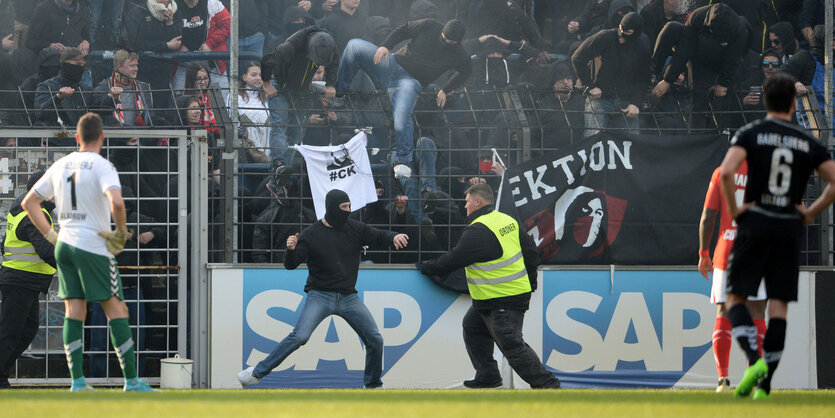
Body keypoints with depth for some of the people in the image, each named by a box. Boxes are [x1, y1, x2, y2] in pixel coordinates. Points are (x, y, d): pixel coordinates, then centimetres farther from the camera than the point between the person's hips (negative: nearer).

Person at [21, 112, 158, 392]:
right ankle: (132, 381, -5)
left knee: (74, 312, 6)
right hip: (94, 245, -6)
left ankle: (77, 380, 1)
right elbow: (116, 201, -26)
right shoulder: (101, 166, -9)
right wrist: (122, 233, -10)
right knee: (116, 309, -3)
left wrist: (51, 235, 15)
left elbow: (29, 202, 16)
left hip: (64, 244, 6)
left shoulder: (60, 166, 11)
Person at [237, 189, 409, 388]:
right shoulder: (311, 235, -6)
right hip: (320, 295, -4)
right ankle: (257, 373, -16)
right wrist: (291, 250, -28)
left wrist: (394, 237, -16)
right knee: (299, 336, -21)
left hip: (348, 297, 4)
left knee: (375, 340, -1)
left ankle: (373, 385, 18)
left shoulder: (354, 229, 3)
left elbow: (378, 237, 6)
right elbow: (290, 265, -6)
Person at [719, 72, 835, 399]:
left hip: (755, 224, -2)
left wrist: (733, 209, -6)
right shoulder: (808, 143, 6)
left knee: (736, 297, 5)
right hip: (790, 227, 2)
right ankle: (765, 385, 0)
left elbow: (727, 171, -17)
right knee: (779, 304, 4)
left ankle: (754, 359, -19)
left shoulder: (751, 134, -1)